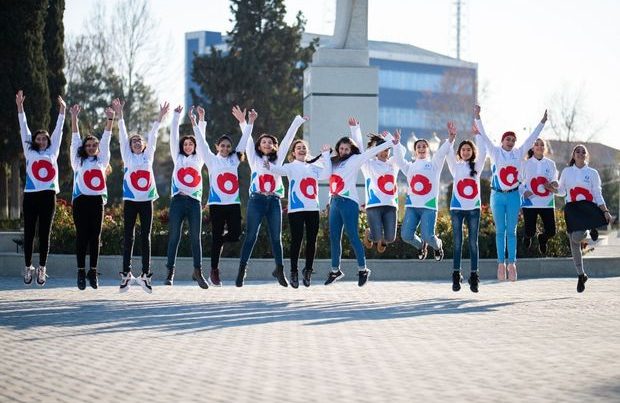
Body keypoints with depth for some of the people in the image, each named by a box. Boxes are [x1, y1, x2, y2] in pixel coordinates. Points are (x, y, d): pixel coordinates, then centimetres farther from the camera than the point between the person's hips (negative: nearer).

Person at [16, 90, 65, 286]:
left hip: (48, 196, 0)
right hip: (31, 195, 0)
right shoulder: (30, 152, 11)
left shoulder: (52, 152, 13)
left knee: (45, 233, 1)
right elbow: (24, 129, 9)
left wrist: (62, 111, 7)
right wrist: (20, 107, 6)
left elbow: (58, 131, 12)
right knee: (29, 232, 1)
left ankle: (42, 268, 4)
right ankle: (28, 267, 8)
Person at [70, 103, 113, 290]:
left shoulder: (102, 160, 14)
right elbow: (75, 139, 5)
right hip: (81, 200, -2)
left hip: (98, 200, 2)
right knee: (82, 236, -2)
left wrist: (110, 120, -1)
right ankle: (81, 272, 0)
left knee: (95, 236, 2)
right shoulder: (78, 160, 10)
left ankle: (93, 271, 5)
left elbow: (106, 140, 8)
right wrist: (74, 118, -4)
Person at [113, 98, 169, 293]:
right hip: (130, 201, -2)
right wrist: (119, 115, -7)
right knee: (129, 236, -1)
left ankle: (145, 274, 4)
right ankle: (126, 274, 0)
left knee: (146, 237, 2)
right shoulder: (127, 157, 7)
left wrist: (160, 118, -2)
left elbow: (152, 136, 6)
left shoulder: (148, 156, 12)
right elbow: (122, 136, 1)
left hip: (146, 201, 2)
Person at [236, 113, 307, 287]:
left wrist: (298, 121, 14)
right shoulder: (254, 159, 10)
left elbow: (287, 139, 14)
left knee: (276, 238, 4)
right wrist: (250, 122, -8)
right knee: (250, 237, -2)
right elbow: (248, 141, 1)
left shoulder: (278, 159, 15)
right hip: (257, 200, -2)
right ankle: (242, 270, 1)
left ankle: (279, 270, 8)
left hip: (274, 201, 2)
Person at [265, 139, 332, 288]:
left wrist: (325, 155, 3)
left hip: (313, 208, 4)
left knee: (311, 240, 5)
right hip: (296, 209, -4)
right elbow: (281, 170, -18)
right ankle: (294, 272, 2)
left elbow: (327, 174, 1)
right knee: (296, 240, -5)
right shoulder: (291, 167, 3)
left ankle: (308, 270, 19)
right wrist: (269, 166, -40)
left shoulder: (314, 167, 16)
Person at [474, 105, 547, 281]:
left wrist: (542, 122, -1)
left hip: (513, 195, 1)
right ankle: (501, 263, 7)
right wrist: (478, 118, -17)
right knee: (500, 231, 4)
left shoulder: (519, 153, 5)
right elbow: (483, 136, -7)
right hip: (497, 195, -1)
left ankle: (512, 263, 7)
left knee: (512, 231, 4)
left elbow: (532, 137, 5)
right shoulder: (495, 152, 0)